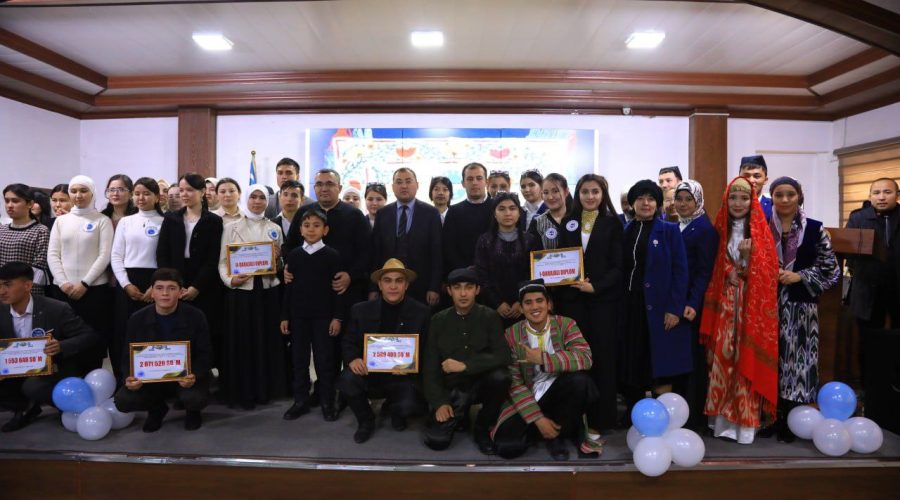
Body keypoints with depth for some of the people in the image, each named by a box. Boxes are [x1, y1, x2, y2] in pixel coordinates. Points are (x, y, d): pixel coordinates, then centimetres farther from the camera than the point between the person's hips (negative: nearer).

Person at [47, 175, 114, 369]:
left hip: (94, 288, -3)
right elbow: (52, 254, 7)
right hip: (63, 289, 3)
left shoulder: (102, 220, 2)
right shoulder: (61, 220, 12)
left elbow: (104, 256, -5)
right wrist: (63, 282, -7)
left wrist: (84, 283, -11)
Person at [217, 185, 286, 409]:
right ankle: (243, 392, 16)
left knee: (268, 341, 7)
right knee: (241, 343, 3)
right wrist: (230, 279, -16)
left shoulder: (275, 229, 9)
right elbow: (223, 261, 2)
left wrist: (277, 259, -9)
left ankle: (265, 389, 21)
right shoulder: (231, 228, 4)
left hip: (268, 291, 2)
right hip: (240, 292, -2)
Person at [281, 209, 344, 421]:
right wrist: (284, 316, 4)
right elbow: (288, 287, 7)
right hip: (298, 315, 3)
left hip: (323, 315, -3)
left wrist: (337, 317, -8)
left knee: (324, 359, 4)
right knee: (299, 359, 10)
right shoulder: (293, 255, 6)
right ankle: (301, 401, 23)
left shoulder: (332, 255, -3)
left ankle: (327, 402, 16)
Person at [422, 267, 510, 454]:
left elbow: (502, 357, -17)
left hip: (480, 384, 0)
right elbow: (430, 365, -1)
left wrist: (465, 365, -27)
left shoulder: (490, 317, -6)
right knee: (436, 441, -19)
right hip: (451, 389, 1)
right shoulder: (438, 320, 0)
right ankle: (459, 416, 15)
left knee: (500, 377, -33)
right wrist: (439, 402, -12)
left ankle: (482, 428, -6)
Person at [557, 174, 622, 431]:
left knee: (602, 353, 0)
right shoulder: (568, 223, 12)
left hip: (603, 297, -2)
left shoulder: (612, 224, 4)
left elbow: (617, 265, -2)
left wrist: (595, 286, -15)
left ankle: (603, 416, 11)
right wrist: (570, 281, -6)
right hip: (572, 297, 2)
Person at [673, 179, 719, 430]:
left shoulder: (705, 230, -8)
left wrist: (693, 303, -24)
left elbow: (705, 271, -14)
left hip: (692, 305, -6)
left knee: (693, 358, 1)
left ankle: (695, 418, 11)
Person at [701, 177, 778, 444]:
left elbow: (767, 271, -3)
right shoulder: (721, 229, 8)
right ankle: (725, 419, 10)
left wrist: (748, 258, -19)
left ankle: (746, 421, 8)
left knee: (747, 359, -1)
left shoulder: (760, 230, 2)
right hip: (726, 304, 2)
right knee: (723, 357, 1)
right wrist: (729, 272, -8)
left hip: (752, 304, -2)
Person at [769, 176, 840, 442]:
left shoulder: (815, 228, 3)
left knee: (795, 358, 1)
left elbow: (830, 267, 2)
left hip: (800, 304, -1)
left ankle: (790, 422, 14)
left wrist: (800, 276, -10)